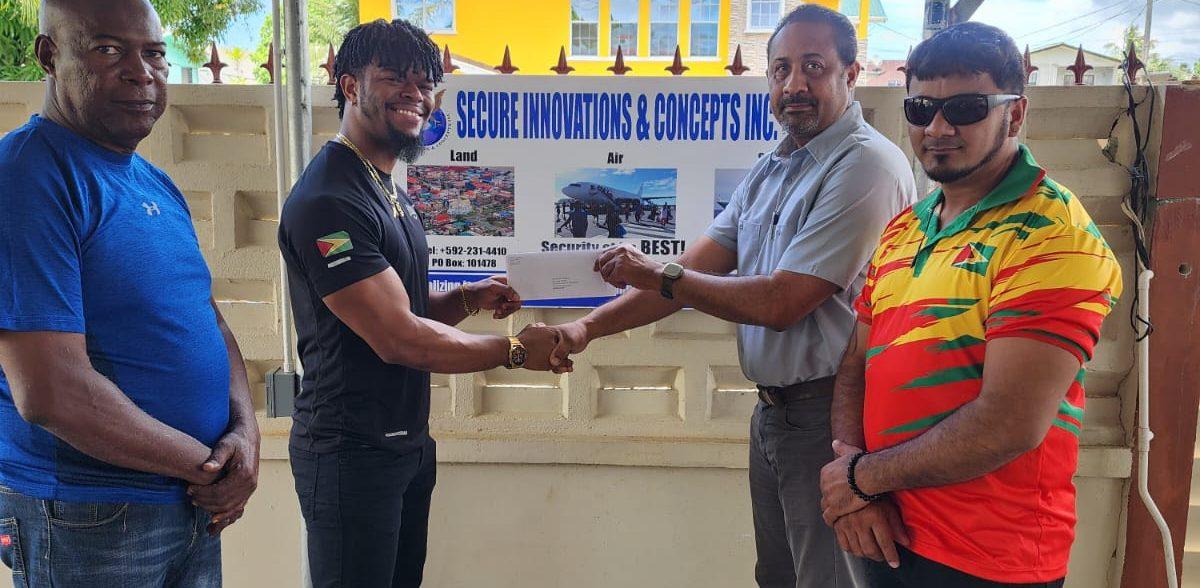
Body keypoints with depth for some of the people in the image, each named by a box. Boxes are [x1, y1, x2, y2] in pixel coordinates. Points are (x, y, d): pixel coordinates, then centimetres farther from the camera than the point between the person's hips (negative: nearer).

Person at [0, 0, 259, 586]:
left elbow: (211, 322, 10)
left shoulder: (159, 186, 8)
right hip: (84, 516, -7)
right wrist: (208, 466, -15)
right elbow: (51, 394, -24)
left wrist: (246, 433, -7)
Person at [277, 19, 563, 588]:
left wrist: (466, 299, -2)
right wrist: (514, 349, -14)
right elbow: (397, 338, -23)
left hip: (409, 442, 9)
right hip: (351, 450, -9)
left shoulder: (388, 190, 13)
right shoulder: (328, 199, -20)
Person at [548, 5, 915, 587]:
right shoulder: (769, 171, 11)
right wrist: (589, 326, -6)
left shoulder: (865, 165, -17)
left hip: (828, 414, -8)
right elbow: (695, 268, 5)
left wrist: (659, 276, -12)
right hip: (772, 409, 8)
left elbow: (781, 303, -21)